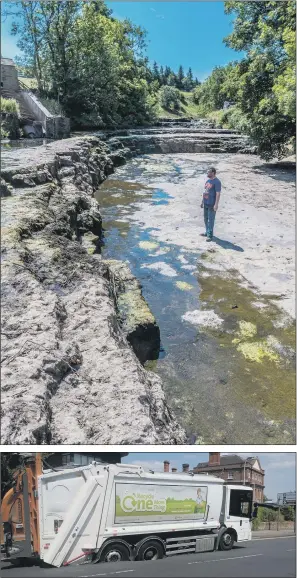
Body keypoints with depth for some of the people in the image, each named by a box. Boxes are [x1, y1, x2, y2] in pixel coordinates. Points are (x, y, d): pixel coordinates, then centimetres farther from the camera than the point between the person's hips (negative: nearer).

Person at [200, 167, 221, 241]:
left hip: (211, 204, -9)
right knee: (206, 219, 16)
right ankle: (207, 232, 29)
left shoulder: (217, 182, -14)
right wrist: (202, 201, 20)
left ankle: (210, 235, -1)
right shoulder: (208, 180, 13)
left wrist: (216, 204, -22)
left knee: (210, 220, -5)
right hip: (206, 203, 9)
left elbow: (218, 194, -17)